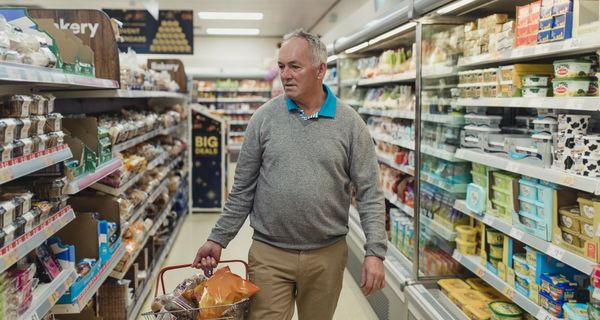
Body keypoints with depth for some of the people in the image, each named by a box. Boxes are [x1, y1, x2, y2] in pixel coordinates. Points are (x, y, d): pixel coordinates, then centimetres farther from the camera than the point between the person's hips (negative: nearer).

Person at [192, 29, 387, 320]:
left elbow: (369, 193, -2)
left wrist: (375, 252, -9)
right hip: (269, 254, 0)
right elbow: (242, 189, 5)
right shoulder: (265, 118, -1)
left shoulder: (350, 123, -2)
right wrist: (218, 239, 4)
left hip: (327, 255, 1)